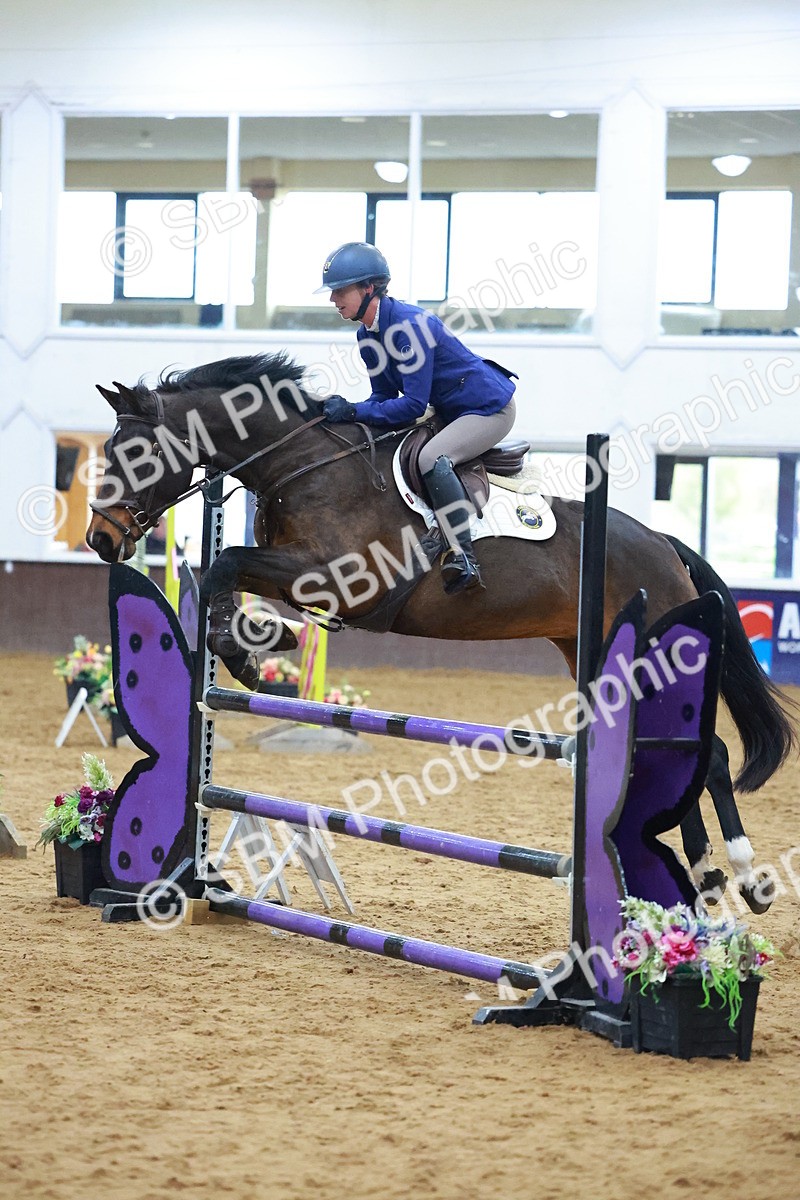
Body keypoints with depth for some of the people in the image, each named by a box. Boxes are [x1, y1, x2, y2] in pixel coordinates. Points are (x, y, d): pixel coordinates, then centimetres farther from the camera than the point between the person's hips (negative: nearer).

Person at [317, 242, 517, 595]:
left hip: (491, 407, -10)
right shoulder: (367, 336, 1)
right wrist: (342, 412, -12)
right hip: (450, 412, 10)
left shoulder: (408, 326, -28)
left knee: (431, 458, -31)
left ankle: (463, 561, -32)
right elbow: (385, 396, 5)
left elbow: (413, 404, -29)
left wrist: (354, 412, -30)